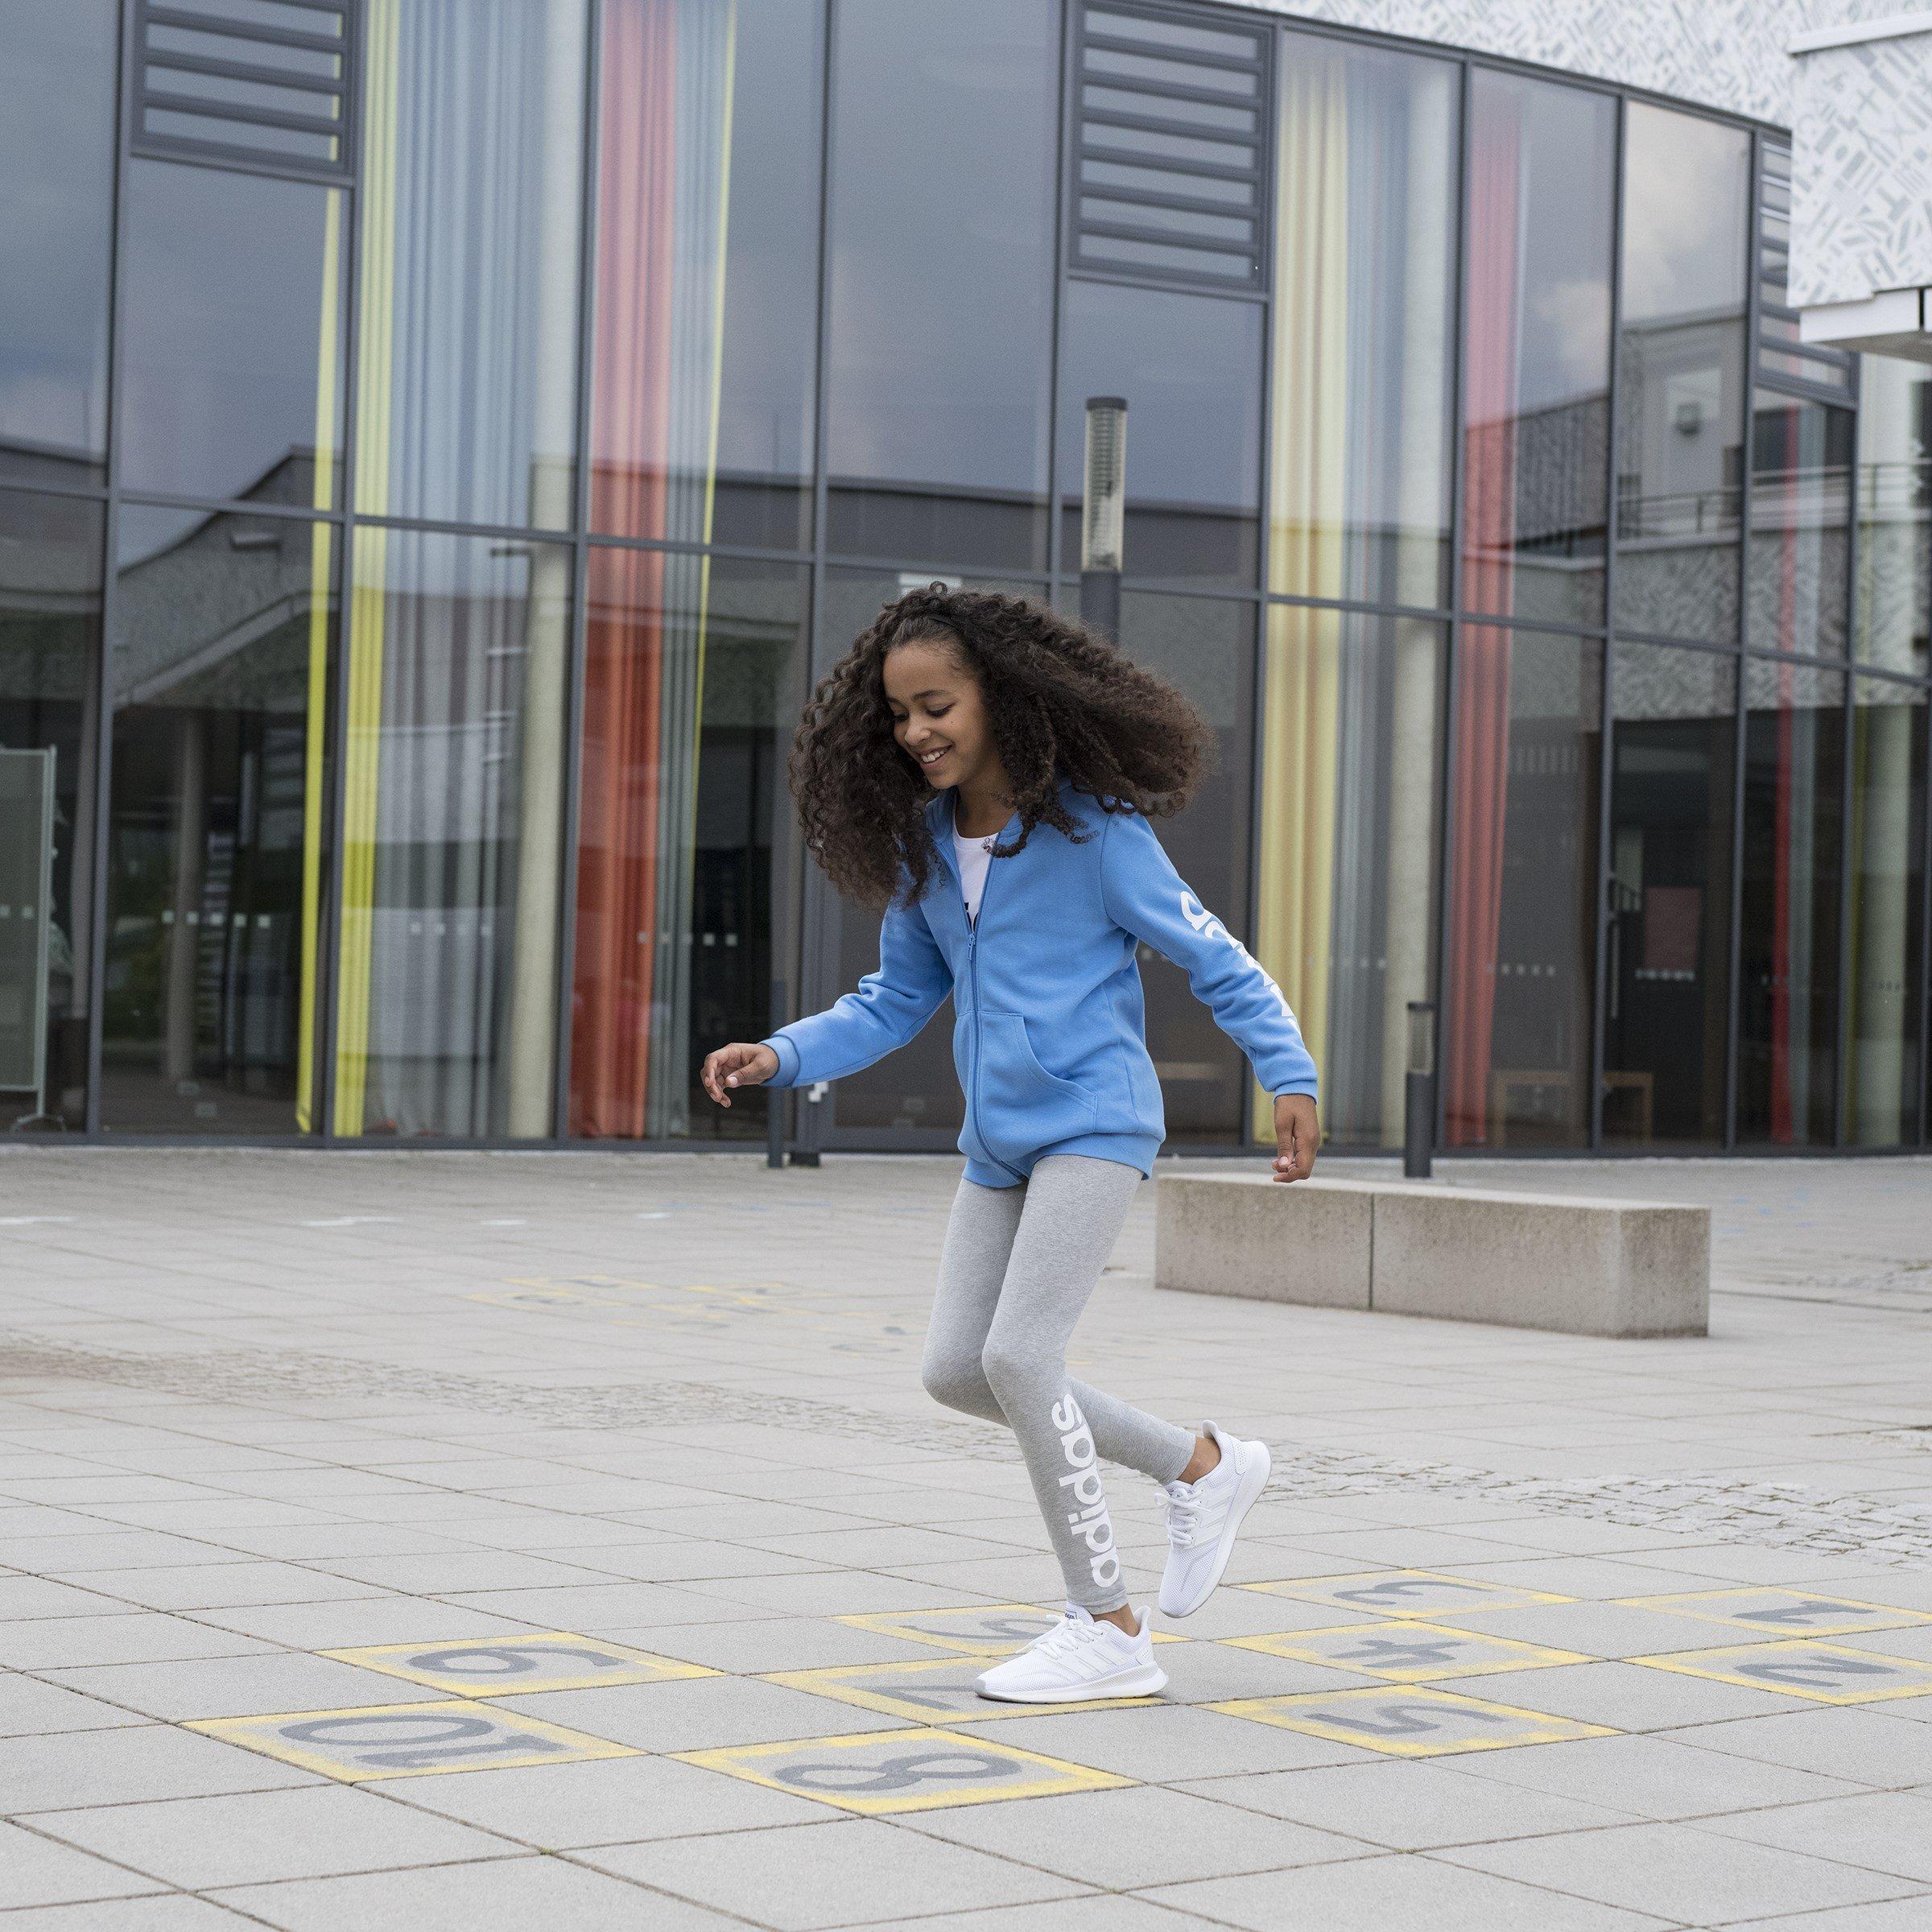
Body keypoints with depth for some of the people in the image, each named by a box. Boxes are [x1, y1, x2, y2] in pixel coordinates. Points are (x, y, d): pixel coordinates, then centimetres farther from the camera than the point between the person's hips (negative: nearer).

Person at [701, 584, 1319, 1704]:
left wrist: (1290, 1075, -18)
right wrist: (780, 1058, 1)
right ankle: (1203, 1466, 21)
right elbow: (897, 1002, 14)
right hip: (1000, 1142, 8)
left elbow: (1212, 957, -8)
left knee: (1020, 1357, -17)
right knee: (958, 1369, 6)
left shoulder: (1094, 831, -11)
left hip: (1094, 1123, -8)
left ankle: (1110, 1631, -5)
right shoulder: (921, 847, 7)